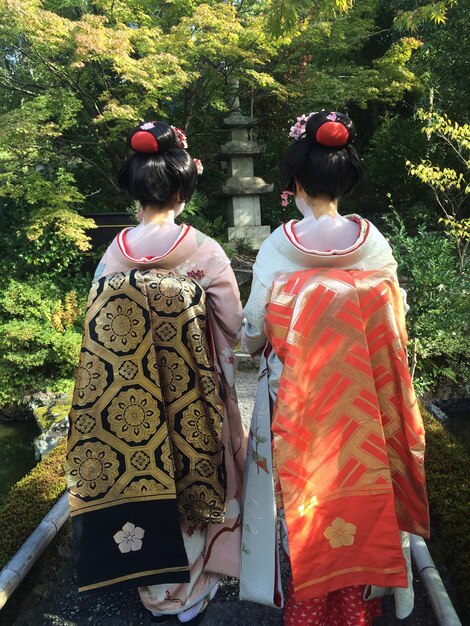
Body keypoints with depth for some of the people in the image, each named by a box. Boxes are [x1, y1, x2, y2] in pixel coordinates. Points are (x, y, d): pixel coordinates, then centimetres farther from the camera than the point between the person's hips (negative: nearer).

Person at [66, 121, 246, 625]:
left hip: (131, 397, 3)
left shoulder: (113, 254, -6)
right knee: (190, 482, 16)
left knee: (143, 477, 18)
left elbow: (101, 332, -1)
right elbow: (234, 327, -7)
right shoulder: (205, 251, -14)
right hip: (192, 397, -2)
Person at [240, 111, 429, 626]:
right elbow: (393, 327, -1)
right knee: (356, 487, 18)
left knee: (301, 492, 15)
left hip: (294, 395, -2)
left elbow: (254, 329, -7)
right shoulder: (374, 243, -6)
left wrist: (260, 346, 14)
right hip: (359, 400, 2)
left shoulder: (278, 246, -13)